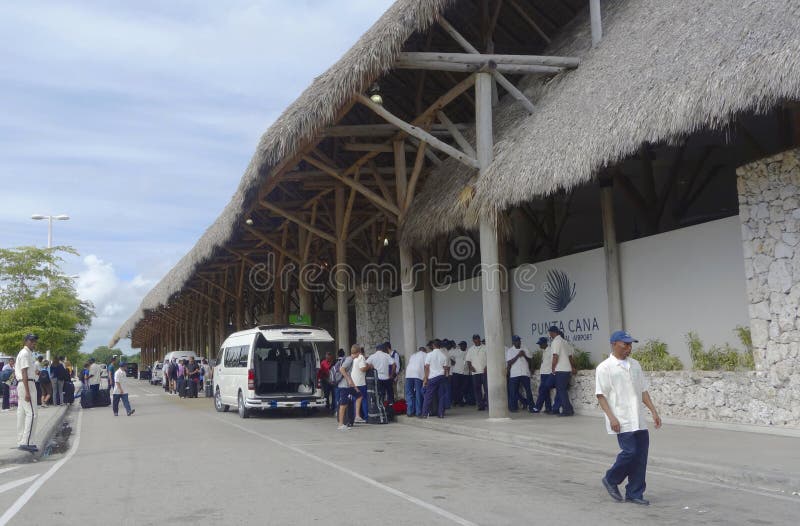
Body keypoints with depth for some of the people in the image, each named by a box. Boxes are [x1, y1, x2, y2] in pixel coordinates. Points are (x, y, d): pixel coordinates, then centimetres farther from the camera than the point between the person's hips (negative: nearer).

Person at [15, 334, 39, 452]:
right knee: (31, 413, -13)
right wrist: (27, 392, -24)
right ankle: (25, 442, -16)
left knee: (21, 413, 12)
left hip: (21, 384, 11)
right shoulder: (25, 354, -13)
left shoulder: (22, 353, 19)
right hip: (27, 384, -11)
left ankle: (20, 442, 17)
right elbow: (24, 373, -20)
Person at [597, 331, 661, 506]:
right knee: (630, 452, -12)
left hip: (639, 421, 6)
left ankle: (634, 493, 16)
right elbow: (601, 395, -9)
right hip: (622, 422, -6)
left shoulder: (635, 365, 14)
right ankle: (611, 479, 13)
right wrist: (611, 417, -18)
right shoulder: (605, 368, -6)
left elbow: (643, 390, 17)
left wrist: (654, 411, 9)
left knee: (641, 455, 4)